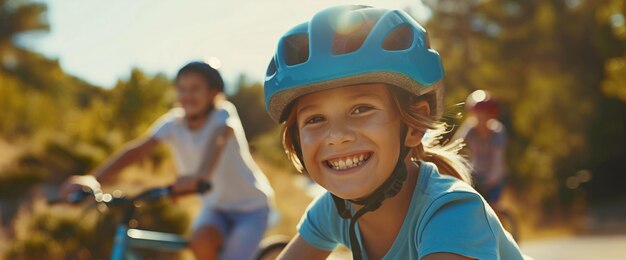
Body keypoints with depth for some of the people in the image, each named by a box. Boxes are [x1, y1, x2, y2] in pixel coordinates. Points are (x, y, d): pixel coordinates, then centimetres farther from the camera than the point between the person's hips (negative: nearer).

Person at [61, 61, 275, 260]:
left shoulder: (223, 115, -20)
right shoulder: (174, 123, -9)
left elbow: (219, 139, -42)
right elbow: (136, 149, -22)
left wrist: (200, 176, -64)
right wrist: (92, 179, -37)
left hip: (250, 208, -3)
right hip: (216, 207, 3)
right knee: (200, 241, -28)